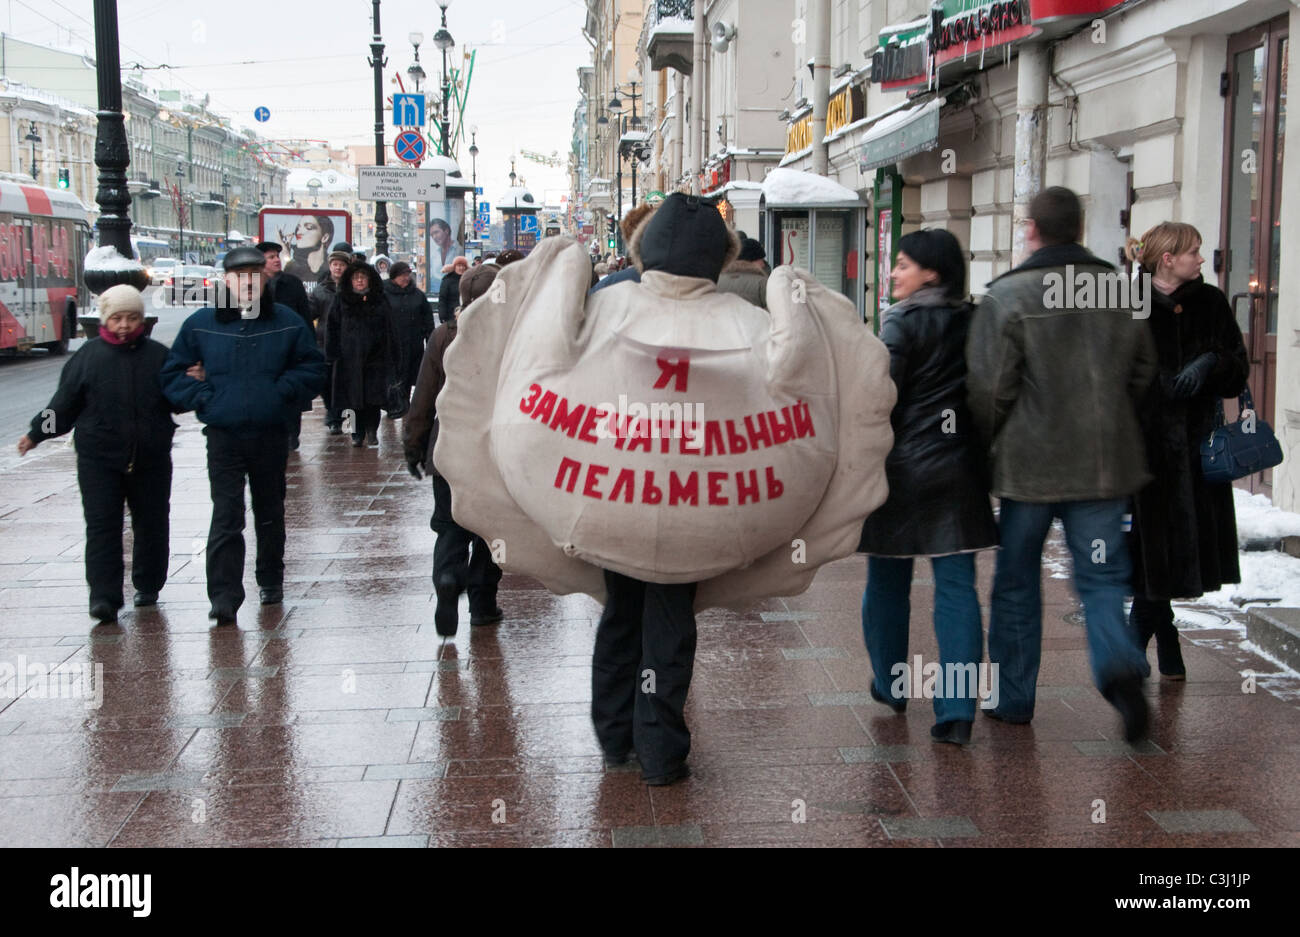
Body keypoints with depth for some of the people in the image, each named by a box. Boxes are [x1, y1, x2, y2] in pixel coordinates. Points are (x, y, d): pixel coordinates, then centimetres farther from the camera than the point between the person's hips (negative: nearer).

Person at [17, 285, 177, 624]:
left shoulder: (158, 356, 4)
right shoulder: (88, 356, 1)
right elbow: (65, 402, 7)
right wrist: (36, 433, 6)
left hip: (151, 460, 2)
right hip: (99, 459, -1)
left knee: (150, 525, 11)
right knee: (102, 526, -8)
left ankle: (148, 586, 28)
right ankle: (104, 597, -10)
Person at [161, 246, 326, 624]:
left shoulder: (287, 323, 2)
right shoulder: (200, 324, 0)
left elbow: (313, 368, 7)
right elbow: (173, 374, 6)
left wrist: (283, 389, -8)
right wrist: (204, 398, -8)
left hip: (272, 434, 2)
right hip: (223, 437, -2)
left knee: (270, 514, 16)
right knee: (226, 517, -9)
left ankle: (271, 581, 33)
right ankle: (224, 596, -8)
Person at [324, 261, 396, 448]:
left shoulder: (380, 301, 9)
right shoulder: (341, 301, 8)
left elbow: (389, 331, 8)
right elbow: (332, 328, 5)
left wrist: (391, 358, 2)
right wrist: (332, 355, -3)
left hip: (375, 357, 0)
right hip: (350, 357, 0)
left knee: (374, 397, -4)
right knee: (356, 397, -1)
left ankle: (371, 431, 6)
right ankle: (358, 433, 6)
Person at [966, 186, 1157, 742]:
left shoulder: (1008, 296, -10)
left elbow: (989, 387, -11)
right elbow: (1143, 372, 12)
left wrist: (986, 445, 6)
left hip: (1029, 464, -3)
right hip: (1104, 464, 3)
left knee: (1017, 580, 12)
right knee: (1102, 575, 9)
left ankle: (1013, 698, 20)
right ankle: (1119, 663, -19)